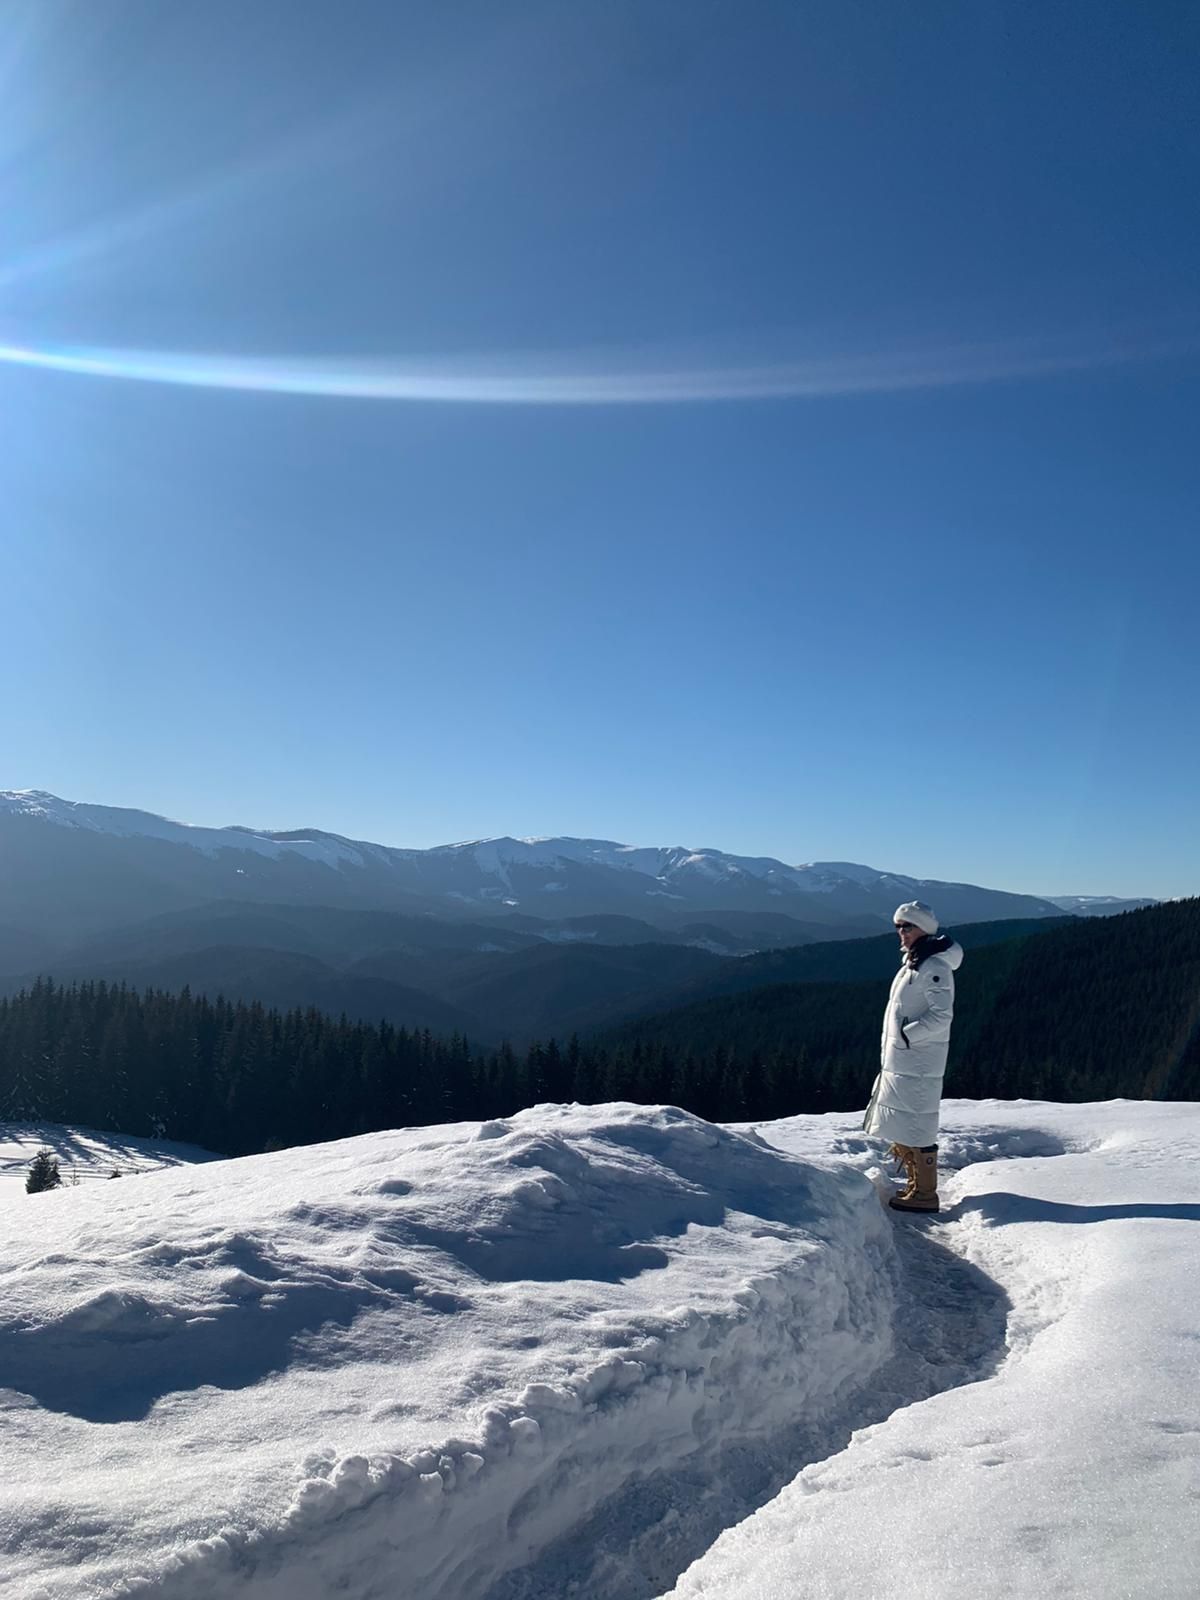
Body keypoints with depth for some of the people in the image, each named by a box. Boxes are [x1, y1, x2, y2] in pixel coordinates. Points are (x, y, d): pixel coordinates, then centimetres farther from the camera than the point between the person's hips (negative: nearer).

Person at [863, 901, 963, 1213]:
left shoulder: (935, 968, -14)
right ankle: (915, 1185, 27)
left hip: (918, 1063, -10)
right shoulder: (911, 964, 15)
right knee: (901, 1127, 17)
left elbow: (942, 1015, -22)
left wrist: (906, 1035, -21)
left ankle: (925, 1194, 4)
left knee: (917, 1127, -5)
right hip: (898, 1061, 10)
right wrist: (889, 1048, 17)